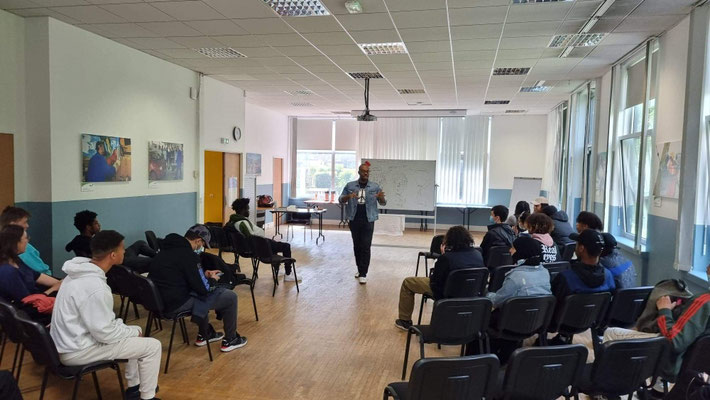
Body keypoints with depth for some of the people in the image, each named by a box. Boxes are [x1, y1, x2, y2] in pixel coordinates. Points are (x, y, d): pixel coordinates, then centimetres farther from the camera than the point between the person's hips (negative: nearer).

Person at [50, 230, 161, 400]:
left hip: (66, 342, 10)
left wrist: (130, 329, 5)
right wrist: (134, 331, -8)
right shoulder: (95, 287, -30)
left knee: (134, 333, 23)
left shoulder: (81, 272, 1)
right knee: (153, 346, -7)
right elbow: (104, 333, -24)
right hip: (76, 351, -10)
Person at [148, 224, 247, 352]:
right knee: (230, 297, 1)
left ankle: (205, 334, 40)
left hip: (159, 298, 10)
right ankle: (230, 340, 18)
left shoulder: (169, 247, 7)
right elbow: (203, 288, -16)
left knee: (201, 294, 36)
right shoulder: (188, 255, -21)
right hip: (177, 304, -9)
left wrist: (204, 274, 19)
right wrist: (213, 280, 4)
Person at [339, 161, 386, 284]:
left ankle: (363, 274, -2)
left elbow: (383, 203, 4)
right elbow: (340, 200, 4)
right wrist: (348, 197, -18)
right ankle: (360, 269, 27)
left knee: (365, 246, -5)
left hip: (368, 221, -2)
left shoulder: (375, 187, 3)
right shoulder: (350, 186, 4)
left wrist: (380, 197, -20)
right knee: (356, 245, 12)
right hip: (354, 220, 2)